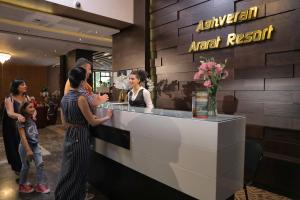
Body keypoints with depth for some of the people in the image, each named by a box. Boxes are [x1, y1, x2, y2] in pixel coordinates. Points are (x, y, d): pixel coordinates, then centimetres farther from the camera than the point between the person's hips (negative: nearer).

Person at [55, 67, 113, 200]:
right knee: (77, 171, 9)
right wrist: (107, 117, -2)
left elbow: (64, 121, 12)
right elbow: (92, 122, -16)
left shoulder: (64, 98, 3)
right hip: (80, 137, -8)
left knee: (68, 169, 22)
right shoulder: (80, 98, -21)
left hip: (69, 136, 8)